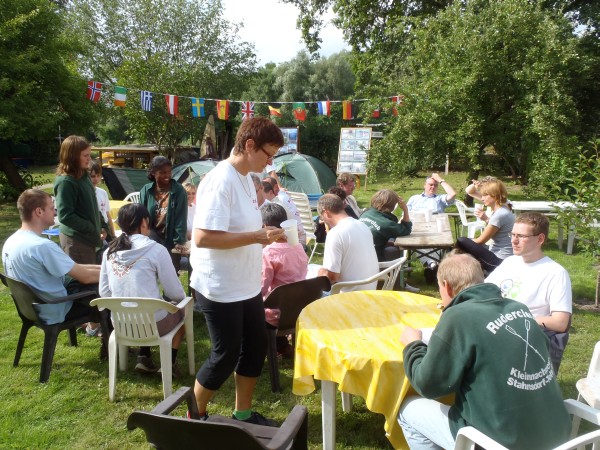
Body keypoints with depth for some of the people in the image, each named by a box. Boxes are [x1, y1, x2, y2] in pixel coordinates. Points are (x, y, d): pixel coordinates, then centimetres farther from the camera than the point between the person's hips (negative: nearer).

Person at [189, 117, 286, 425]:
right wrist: (257, 236, -27)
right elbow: (202, 237, -28)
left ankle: (243, 414, 35)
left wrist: (266, 233, 2)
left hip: (247, 285, 9)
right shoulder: (221, 181, -22)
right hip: (221, 290, -9)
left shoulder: (245, 178, 8)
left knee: (255, 347, 16)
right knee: (225, 356, 5)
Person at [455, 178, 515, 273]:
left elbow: (480, 241, -14)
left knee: (461, 242, -13)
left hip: (499, 261, -10)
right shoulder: (504, 209, 9)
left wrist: (460, 243, -1)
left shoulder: (499, 215, -21)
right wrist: (486, 219, 3)